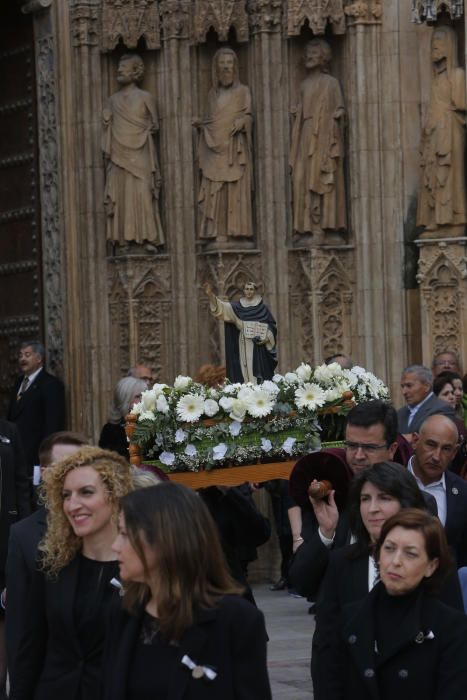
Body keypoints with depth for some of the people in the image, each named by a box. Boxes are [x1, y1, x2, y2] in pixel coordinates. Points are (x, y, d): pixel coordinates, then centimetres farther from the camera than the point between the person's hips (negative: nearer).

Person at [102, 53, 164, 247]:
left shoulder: (145, 97, 5)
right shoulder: (114, 100, 15)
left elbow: (154, 125, 8)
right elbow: (108, 126, 14)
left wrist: (143, 131, -3)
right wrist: (107, 149, 5)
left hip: (140, 156, -3)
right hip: (119, 156, 3)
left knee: (143, 195, -8)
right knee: (121, 197, -3)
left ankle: (147, 237, -8)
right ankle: (123, 238, -3)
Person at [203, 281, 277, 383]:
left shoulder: (262, 308, 5)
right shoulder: (238, 307, 9)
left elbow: (271, 326, 5)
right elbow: (223, 308, -5)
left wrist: (263, 338, -11)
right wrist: (210, 295, -20)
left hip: (258, 347, -2)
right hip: (243, 347, 2)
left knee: (257, 371, -9)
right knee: (244, 373, -2)